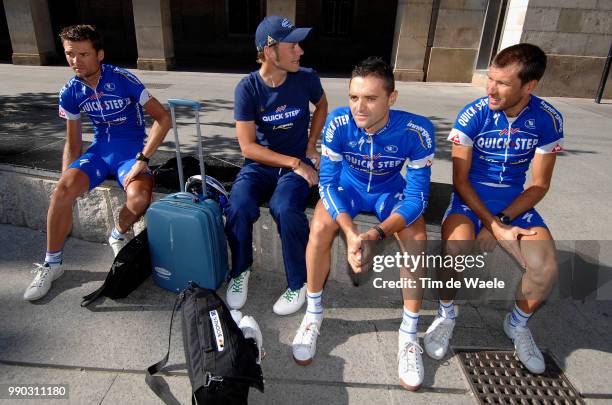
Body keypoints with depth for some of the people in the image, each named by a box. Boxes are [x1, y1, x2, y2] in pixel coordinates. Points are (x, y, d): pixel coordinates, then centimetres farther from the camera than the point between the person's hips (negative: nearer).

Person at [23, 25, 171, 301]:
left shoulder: (123, 80, -13)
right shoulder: (70, 93, 1)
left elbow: (163, 118, -13)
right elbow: (73, 144, 10)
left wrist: (142, 159, -21)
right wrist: (66, 181, 0)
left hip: (131, 149, -3)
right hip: (99, 149, 4)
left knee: (139, 198, -33)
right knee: (61, 191, -23)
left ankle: (118, 235, 5)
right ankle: (51, 264, -2)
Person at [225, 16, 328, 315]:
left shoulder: (306, 78, -7)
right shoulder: (248, 88, -12)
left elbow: (322, 104, 17)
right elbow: (248, 147, -14)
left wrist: (311, 146, 6)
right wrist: (294, 163, -19)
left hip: (298, 162, 0)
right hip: (260, 164, 0)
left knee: (285, 208, -32)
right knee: (239, 206, -29)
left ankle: (299, 282, -8)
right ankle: (240, 270, 2)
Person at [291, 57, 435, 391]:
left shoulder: (416, 130, -30)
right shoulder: (338, 122, -28)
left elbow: (417, 196, -26)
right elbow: (327, 182, -23)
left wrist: (377, 233, -42)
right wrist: (351, 232, -39)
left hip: (390, 191, 0)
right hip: (347, 185, 0)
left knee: (417, 239, -26)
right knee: (320, 227, -29)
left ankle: (409, 333, -6)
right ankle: (314, 312, -4)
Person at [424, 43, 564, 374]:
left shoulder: (548, 120, -7)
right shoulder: (472, 116, -13)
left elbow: (539, 185, -2)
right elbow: (460, 180, -10)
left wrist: (502, 220, -16)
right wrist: (495, 227, -17)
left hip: (516, 202, 3)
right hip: (470, 198, -2)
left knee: (545, 268, -19)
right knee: (456, 254, -31)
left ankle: (518, 324, 16)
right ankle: (446, 315, 2)